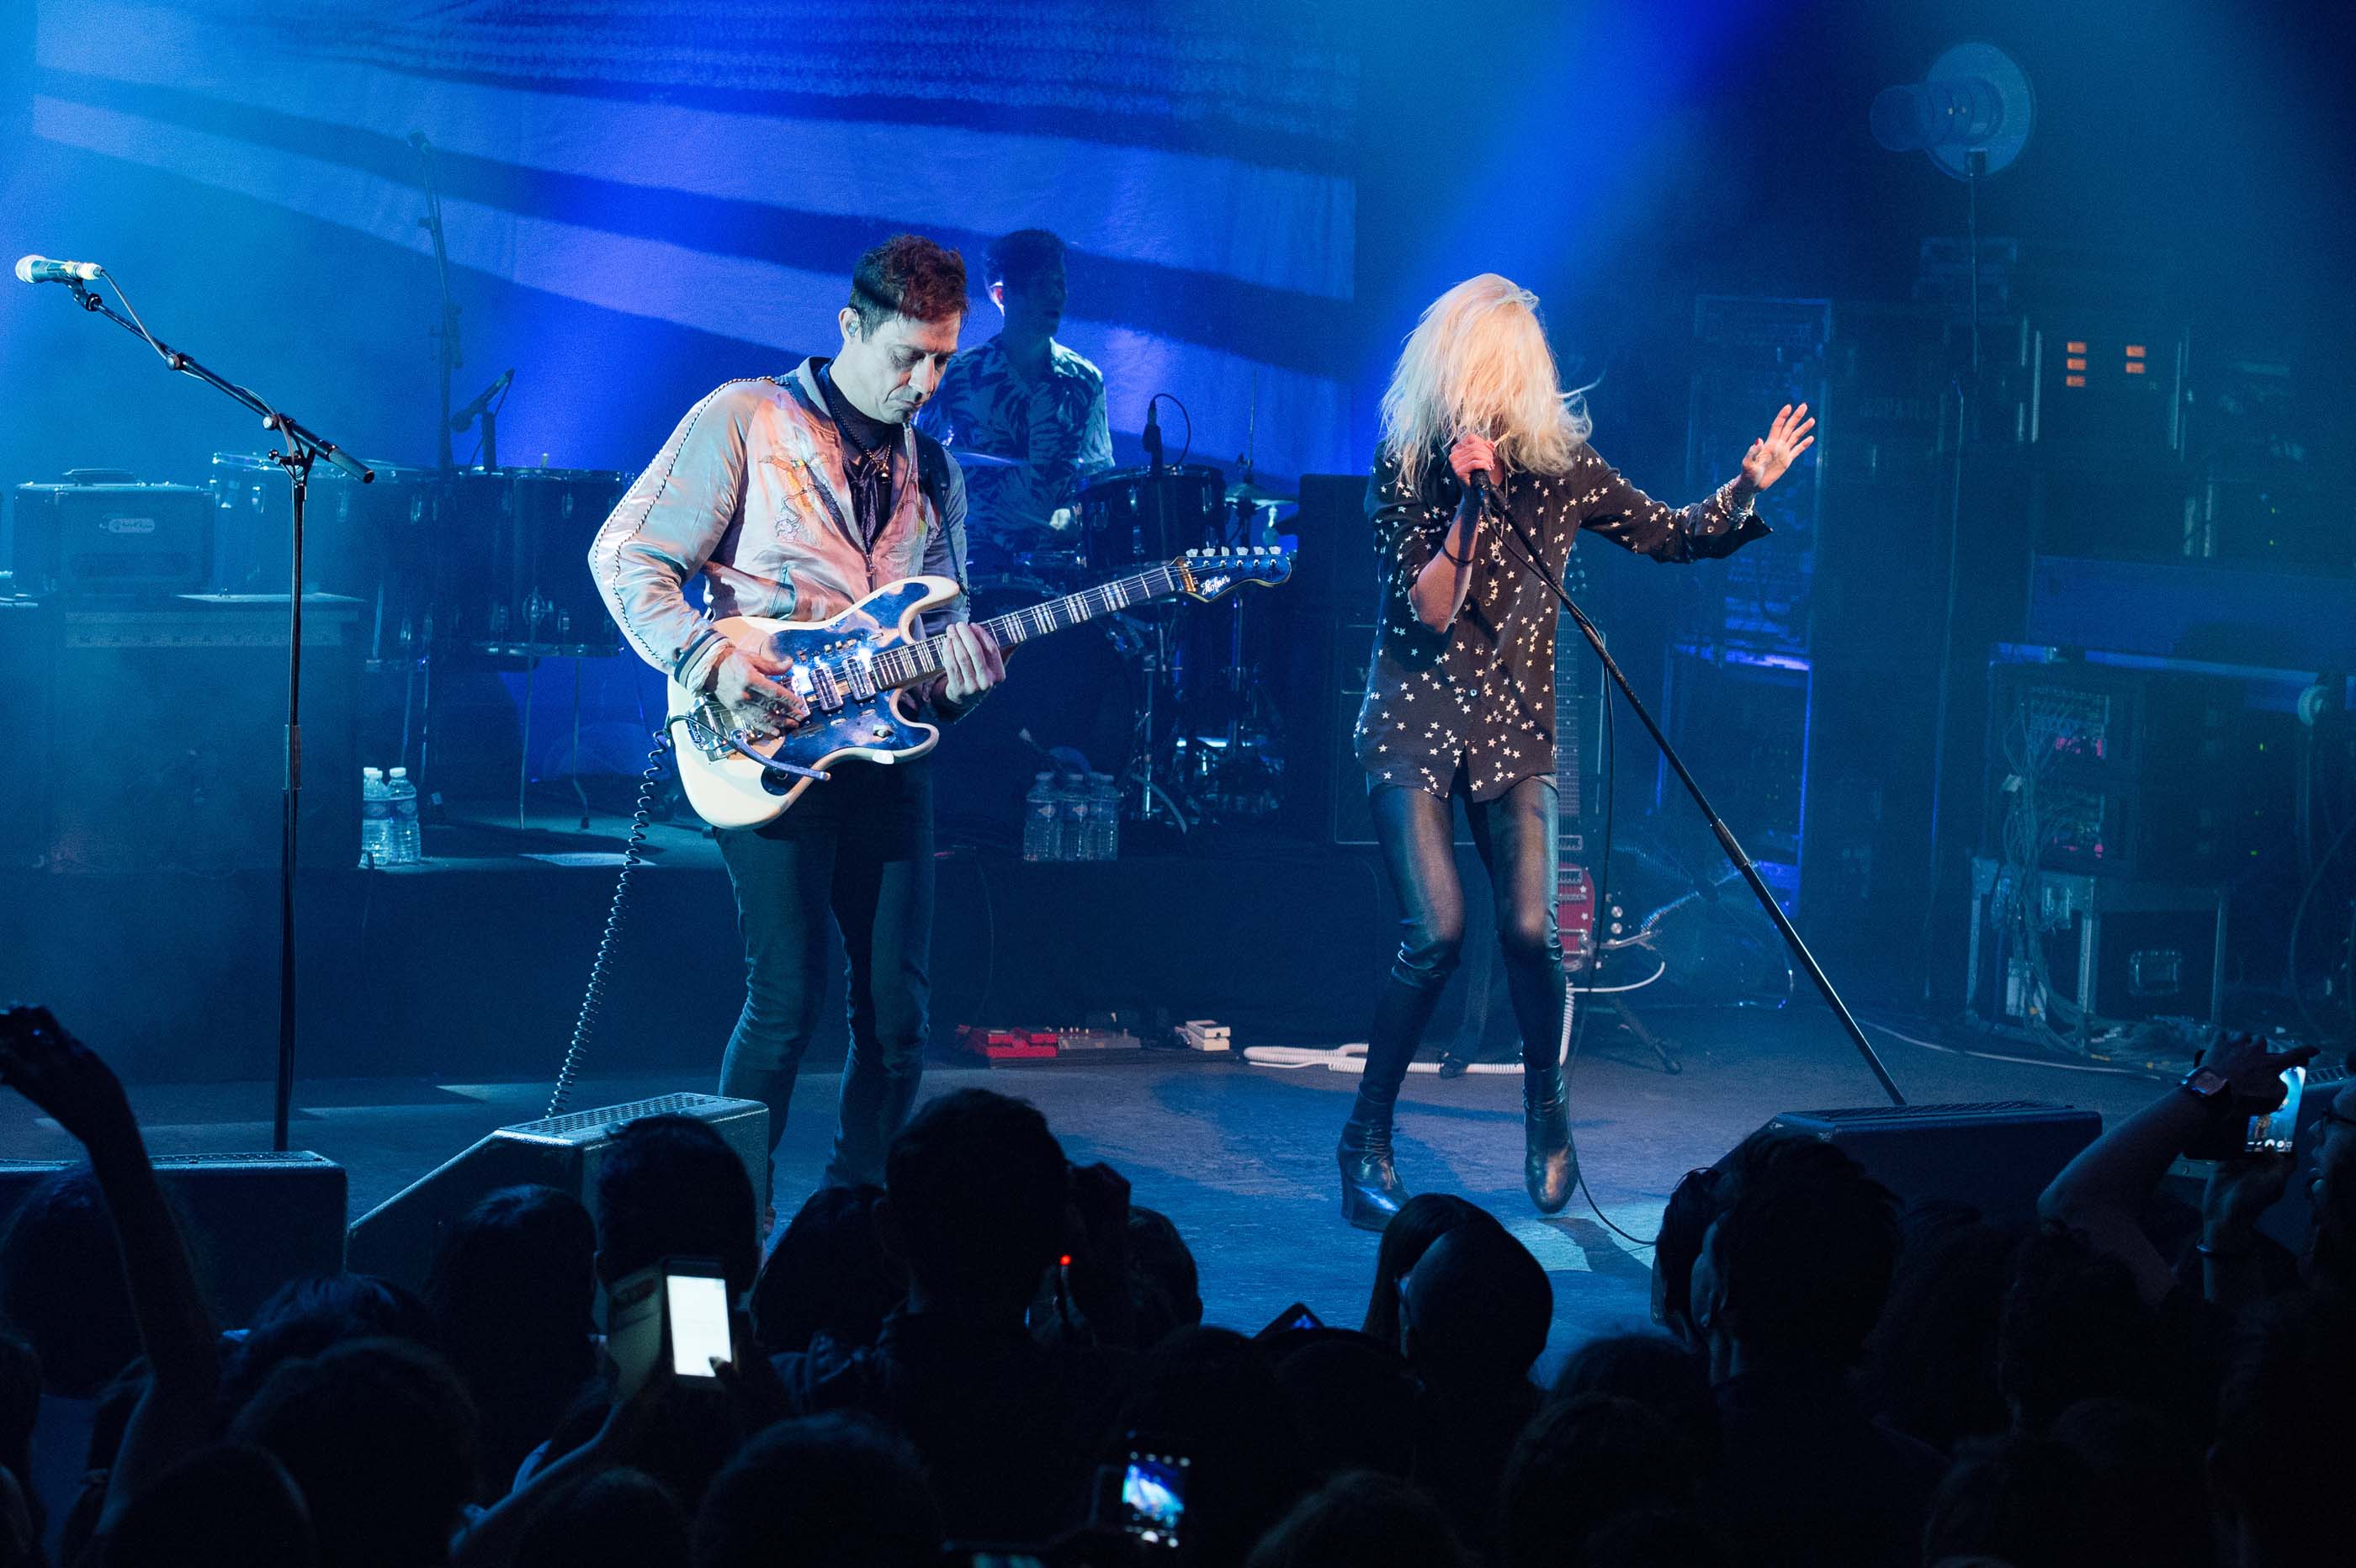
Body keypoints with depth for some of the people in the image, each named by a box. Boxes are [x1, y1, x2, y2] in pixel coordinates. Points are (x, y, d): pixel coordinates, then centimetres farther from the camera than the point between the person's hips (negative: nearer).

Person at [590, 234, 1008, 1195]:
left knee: (899, 1007, 2)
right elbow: (626, 556, -4)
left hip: (884, 749, 6)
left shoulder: (934, 474, 17)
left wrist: (957, 673, -3)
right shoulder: (747, 420, 0)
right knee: (787, 999, -13)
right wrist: (712, 662, -18)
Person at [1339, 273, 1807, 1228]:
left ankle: (1546, 1113, 15)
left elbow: (1674, 538, 8)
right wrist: (1469, 505, -22)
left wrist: (1749, 489, -7)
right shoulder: (1406, 466, -5)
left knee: (1530, 930, -13)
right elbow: (1428, 612, -12)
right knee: (1436, 934, -16)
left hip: (1514, 728, 2)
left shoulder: (1559, 466, 2)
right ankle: (1366, 1142, -1)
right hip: (1415, 727, -2)